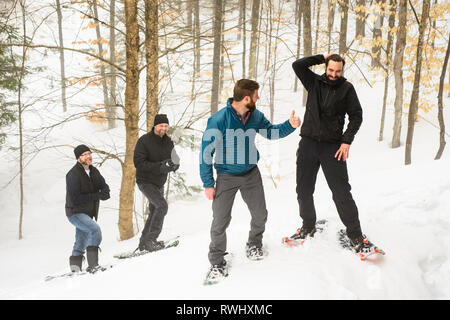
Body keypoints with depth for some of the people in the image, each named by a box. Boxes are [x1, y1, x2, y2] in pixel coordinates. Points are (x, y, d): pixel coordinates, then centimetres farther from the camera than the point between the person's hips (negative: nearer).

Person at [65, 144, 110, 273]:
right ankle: (93, 265, -28)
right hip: (75, 213, -8)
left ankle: (75, 269, 32)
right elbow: (74, 199, -24)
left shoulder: (94, 171, 5)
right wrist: (96, 196, -21)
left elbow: (105, 187, 3)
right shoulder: (73, 174, -18)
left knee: (81, 243, 17)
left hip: (88, 213, 8)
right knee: (95, 229, -28)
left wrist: (104, 193, -22)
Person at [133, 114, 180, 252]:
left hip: (159, 183, 7)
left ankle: (144, 242, 26)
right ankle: (150, 240, -17)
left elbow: (173, 163, 9)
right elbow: (138, 163, -21)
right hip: (145, 182, -7)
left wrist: (174, 165, -17)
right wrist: (159, 167, -30)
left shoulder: (168, 142, 5)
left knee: (154, 212, 13)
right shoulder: (144, 141, -15)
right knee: (162, 206, -21)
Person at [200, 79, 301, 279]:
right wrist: (208, 184, -13)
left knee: (260, 215, 13)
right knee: (220, 221, -3)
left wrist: (290, 125, -7)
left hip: (251, 173, 5)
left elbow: (271, 132, 12)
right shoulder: (218, 120, -23)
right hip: (226, 177, -4)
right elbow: (206, 153, -15)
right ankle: (217, 261, 18)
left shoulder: (255, 116, -7)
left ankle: (254, 245, 42)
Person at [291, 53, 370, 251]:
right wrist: (322, 58, 1)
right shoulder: (314, 82, 9)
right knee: (304, 190, 9)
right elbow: (298, 65, 0)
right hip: (309, 143, 3)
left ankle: (355, 233, 2)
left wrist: (347, 140, -7)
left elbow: (356, 116, 3)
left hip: (333, 147, -3)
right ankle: (308, 226, 28)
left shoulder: (347, 88, 3)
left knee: (341, 191, -7)